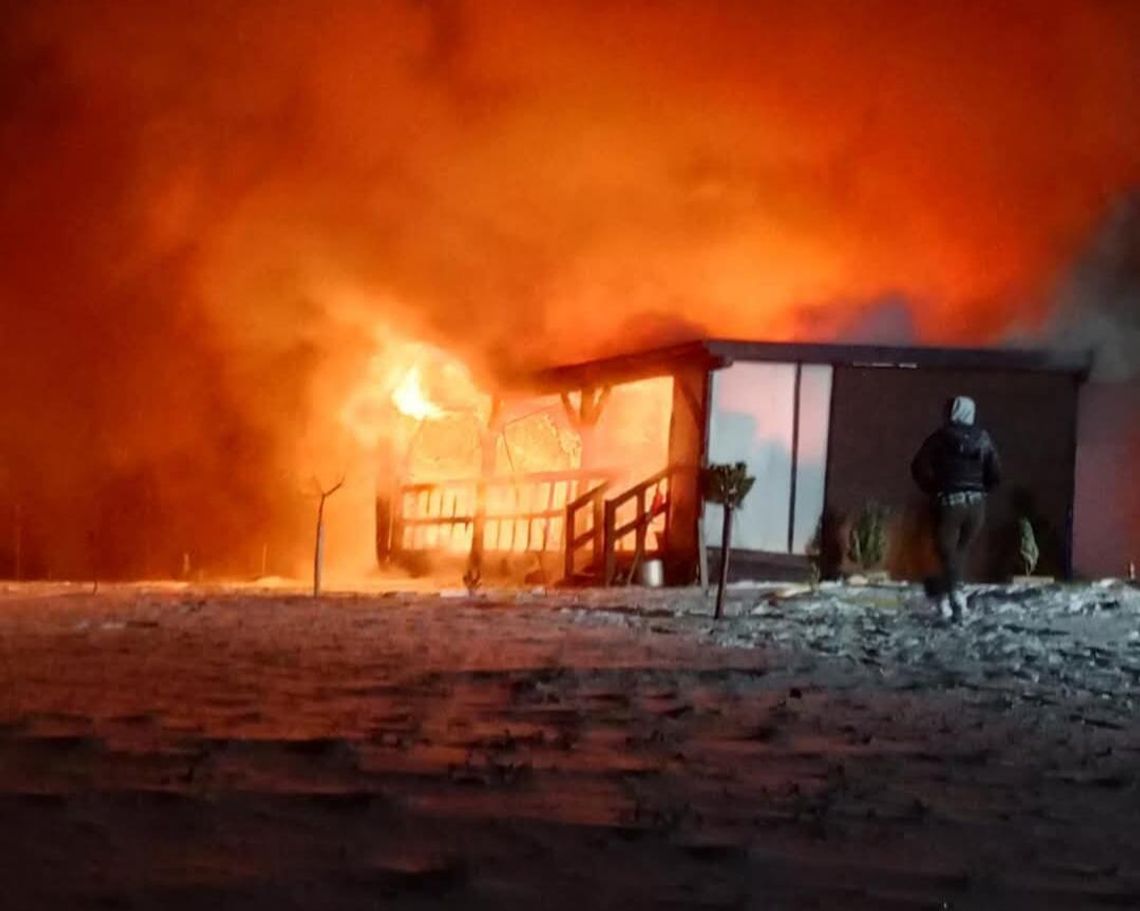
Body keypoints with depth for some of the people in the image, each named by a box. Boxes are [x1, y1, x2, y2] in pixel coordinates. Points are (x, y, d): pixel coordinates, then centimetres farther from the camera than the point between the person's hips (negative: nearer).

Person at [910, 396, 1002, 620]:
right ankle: (945, 597, 15)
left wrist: (933, 489, 5)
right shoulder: (982, 439, 4)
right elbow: (996, 475, 4)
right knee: (961, 551, 15)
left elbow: (919, 467, -10)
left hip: (949, 502, -3)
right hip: (976, 503, 3)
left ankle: (955, 592, -25)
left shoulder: (940, 438, -3)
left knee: (947, 551, -3)